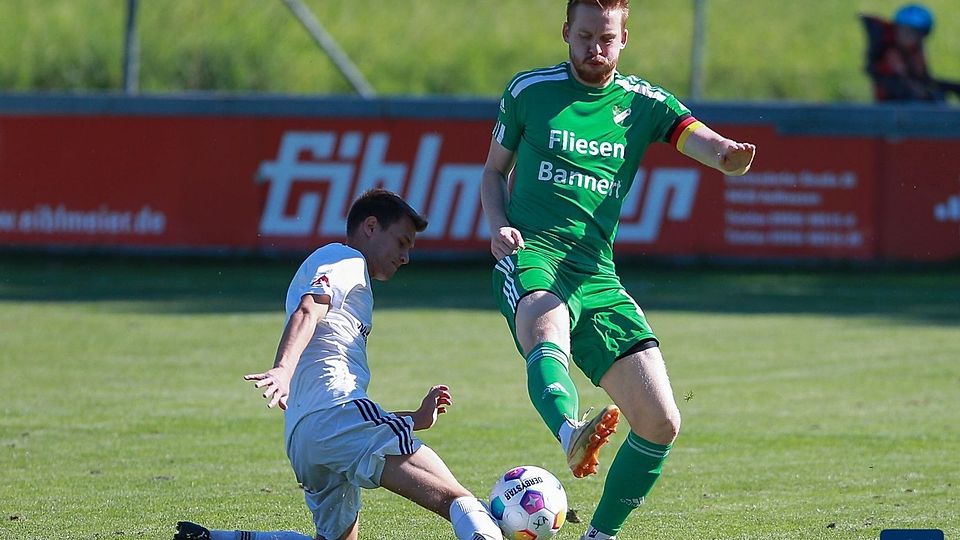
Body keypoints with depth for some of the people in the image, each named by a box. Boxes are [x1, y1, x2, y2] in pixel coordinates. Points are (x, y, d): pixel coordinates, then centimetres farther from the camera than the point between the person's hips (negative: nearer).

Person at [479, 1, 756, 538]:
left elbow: (706, 142, -4)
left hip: (598, 274, 3)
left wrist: (731, 154, -29)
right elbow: (495, 170, 21)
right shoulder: (529, 91, 10)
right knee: (548, 338, -40)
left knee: (661, 422, -7)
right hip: (533, 257, -3)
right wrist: (499, 227, 0)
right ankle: (573, 434, -71)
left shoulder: (644, 103, 12)